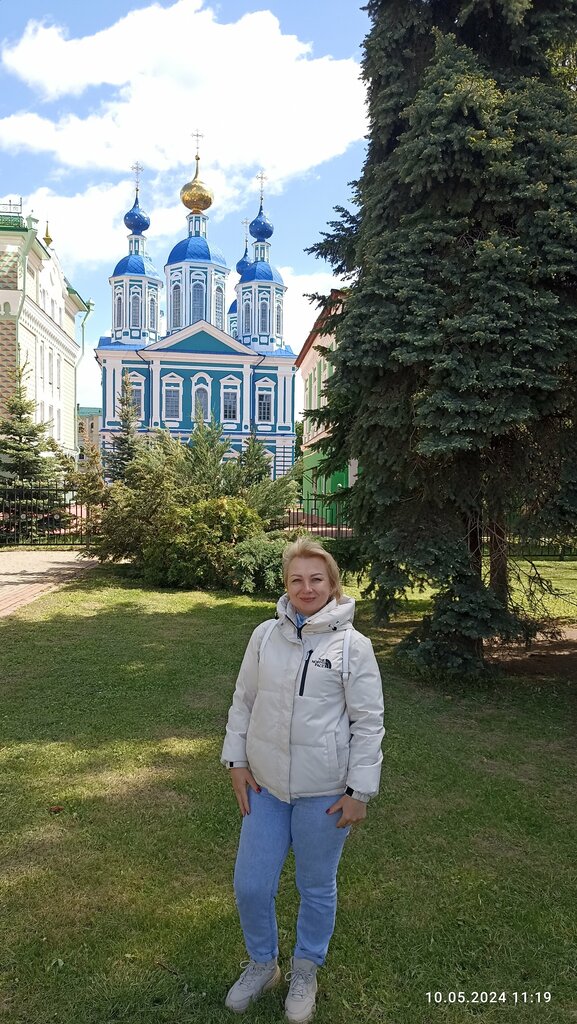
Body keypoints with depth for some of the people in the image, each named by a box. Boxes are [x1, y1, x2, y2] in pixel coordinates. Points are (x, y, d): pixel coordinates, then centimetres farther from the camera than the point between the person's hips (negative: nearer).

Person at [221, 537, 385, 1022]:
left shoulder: (353, 645, -12)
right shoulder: (265, 635, -2)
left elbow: (369, 723, -8)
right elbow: (243, 701, 7)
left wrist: (359, 792, -8)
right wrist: (237, 761, 4)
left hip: (324, 792, -3)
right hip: (265, 785, 3)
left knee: (317, 888, 16)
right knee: (250, 885, 10)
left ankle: (306, 970, 44)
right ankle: (262, 963, 40)